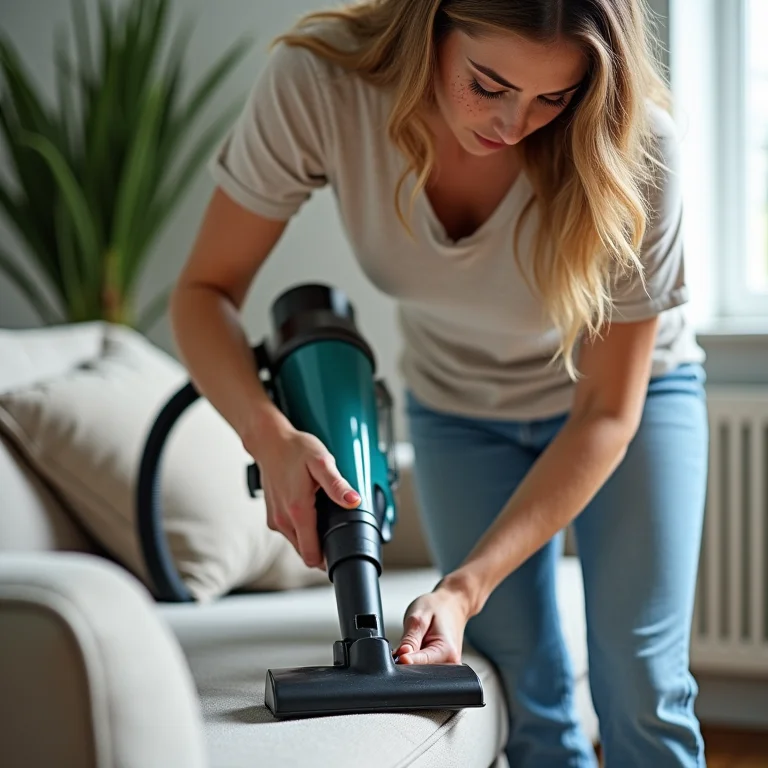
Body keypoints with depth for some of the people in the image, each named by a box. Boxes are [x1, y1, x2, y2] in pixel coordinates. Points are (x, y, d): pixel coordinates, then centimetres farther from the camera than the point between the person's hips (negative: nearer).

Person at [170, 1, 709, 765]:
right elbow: (205, 289, -21)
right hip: (458, 406, 2)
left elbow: (606, 413, -26)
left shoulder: (635, 148, -34)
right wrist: (271, 435, -40)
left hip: (631, 389, -1)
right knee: (526, 698, 0)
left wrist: (466, 586, -34)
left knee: (641, 693, -7)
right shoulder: (319, 78, -31)